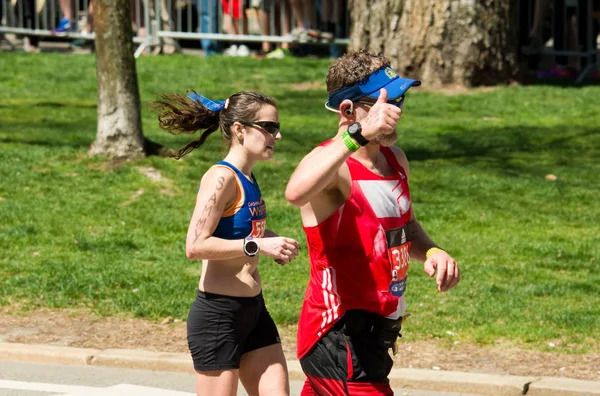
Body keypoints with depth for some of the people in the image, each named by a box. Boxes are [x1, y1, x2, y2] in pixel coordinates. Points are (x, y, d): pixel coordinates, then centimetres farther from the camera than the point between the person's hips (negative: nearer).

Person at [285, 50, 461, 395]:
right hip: (341, 337, -9)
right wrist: (358, 134, -53)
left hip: (377, 332, 9)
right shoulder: (331, 164, -18)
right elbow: (297, 192, -44)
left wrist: (431, 251, 5)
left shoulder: (396, 160, 10)